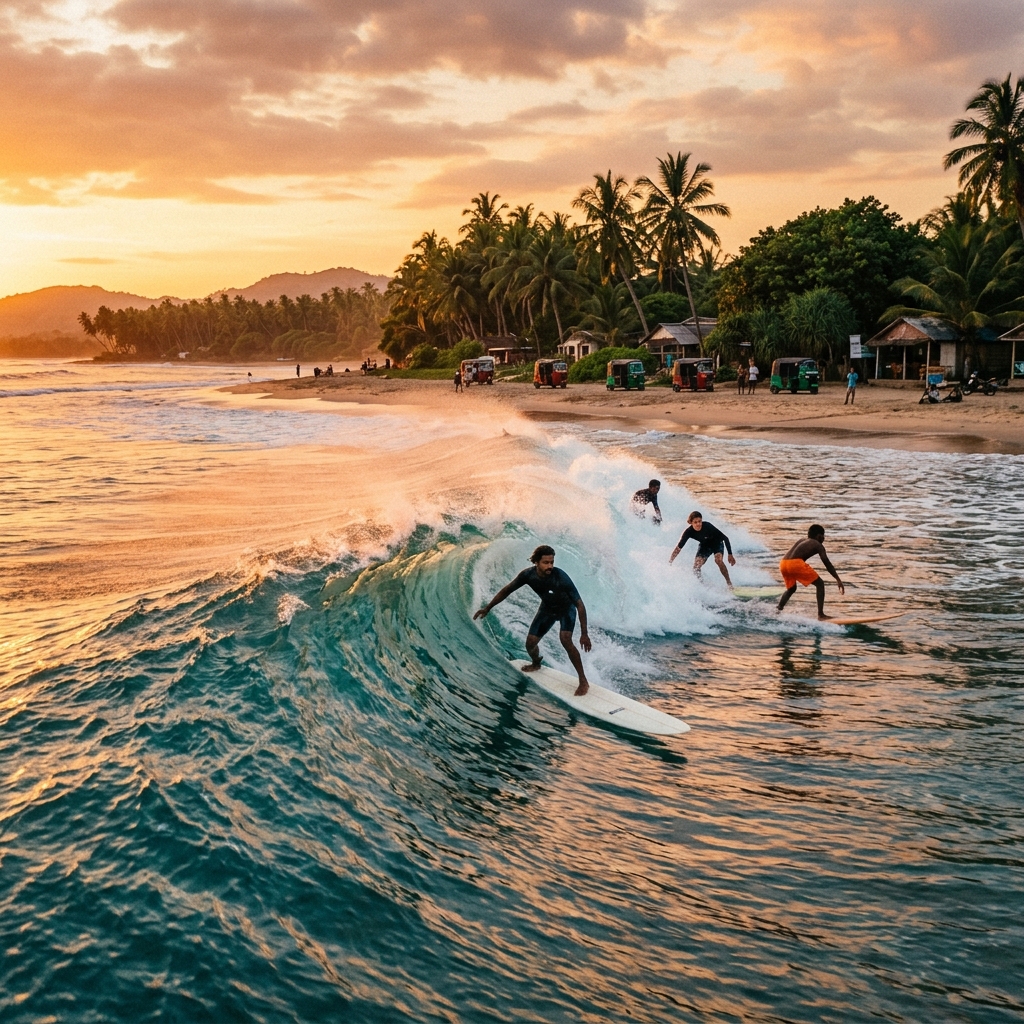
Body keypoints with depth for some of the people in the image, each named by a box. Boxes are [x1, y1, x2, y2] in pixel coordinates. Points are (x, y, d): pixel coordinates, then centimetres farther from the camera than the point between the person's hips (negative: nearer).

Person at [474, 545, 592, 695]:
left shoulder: (561, 578, -38)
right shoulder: (528, 575, -27)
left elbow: (579, 604, -35)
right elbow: (507, 590, -10)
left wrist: (584, 634, -37)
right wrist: (488, 607, -7)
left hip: (566, 609, -4)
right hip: (547, 608, 4)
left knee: (565, 639, -28)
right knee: (530, 643, 4)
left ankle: (583, 681, -18)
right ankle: (536, 663, 43)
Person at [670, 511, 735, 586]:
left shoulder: (707, 526, -34)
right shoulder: (689, 531, -27)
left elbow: (725, 538, -26)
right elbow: (679, 547, -23)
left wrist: (730, 555, -26)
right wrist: (669, 563, -29)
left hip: (717, 543, -3)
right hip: (704, 546, 3)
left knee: (718, 560, -30)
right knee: (696, 567, -14)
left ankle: (729, 582, -14)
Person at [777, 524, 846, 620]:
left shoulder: (802, 541, 32)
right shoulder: (818, 545, 12)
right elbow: (827, 563, 4)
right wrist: (838, 580, 3)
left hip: (783, 564, 7)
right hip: (795, 563, -7)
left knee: (791, 589, 31)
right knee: (820, 584, 5)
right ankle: (821, 614, -2)